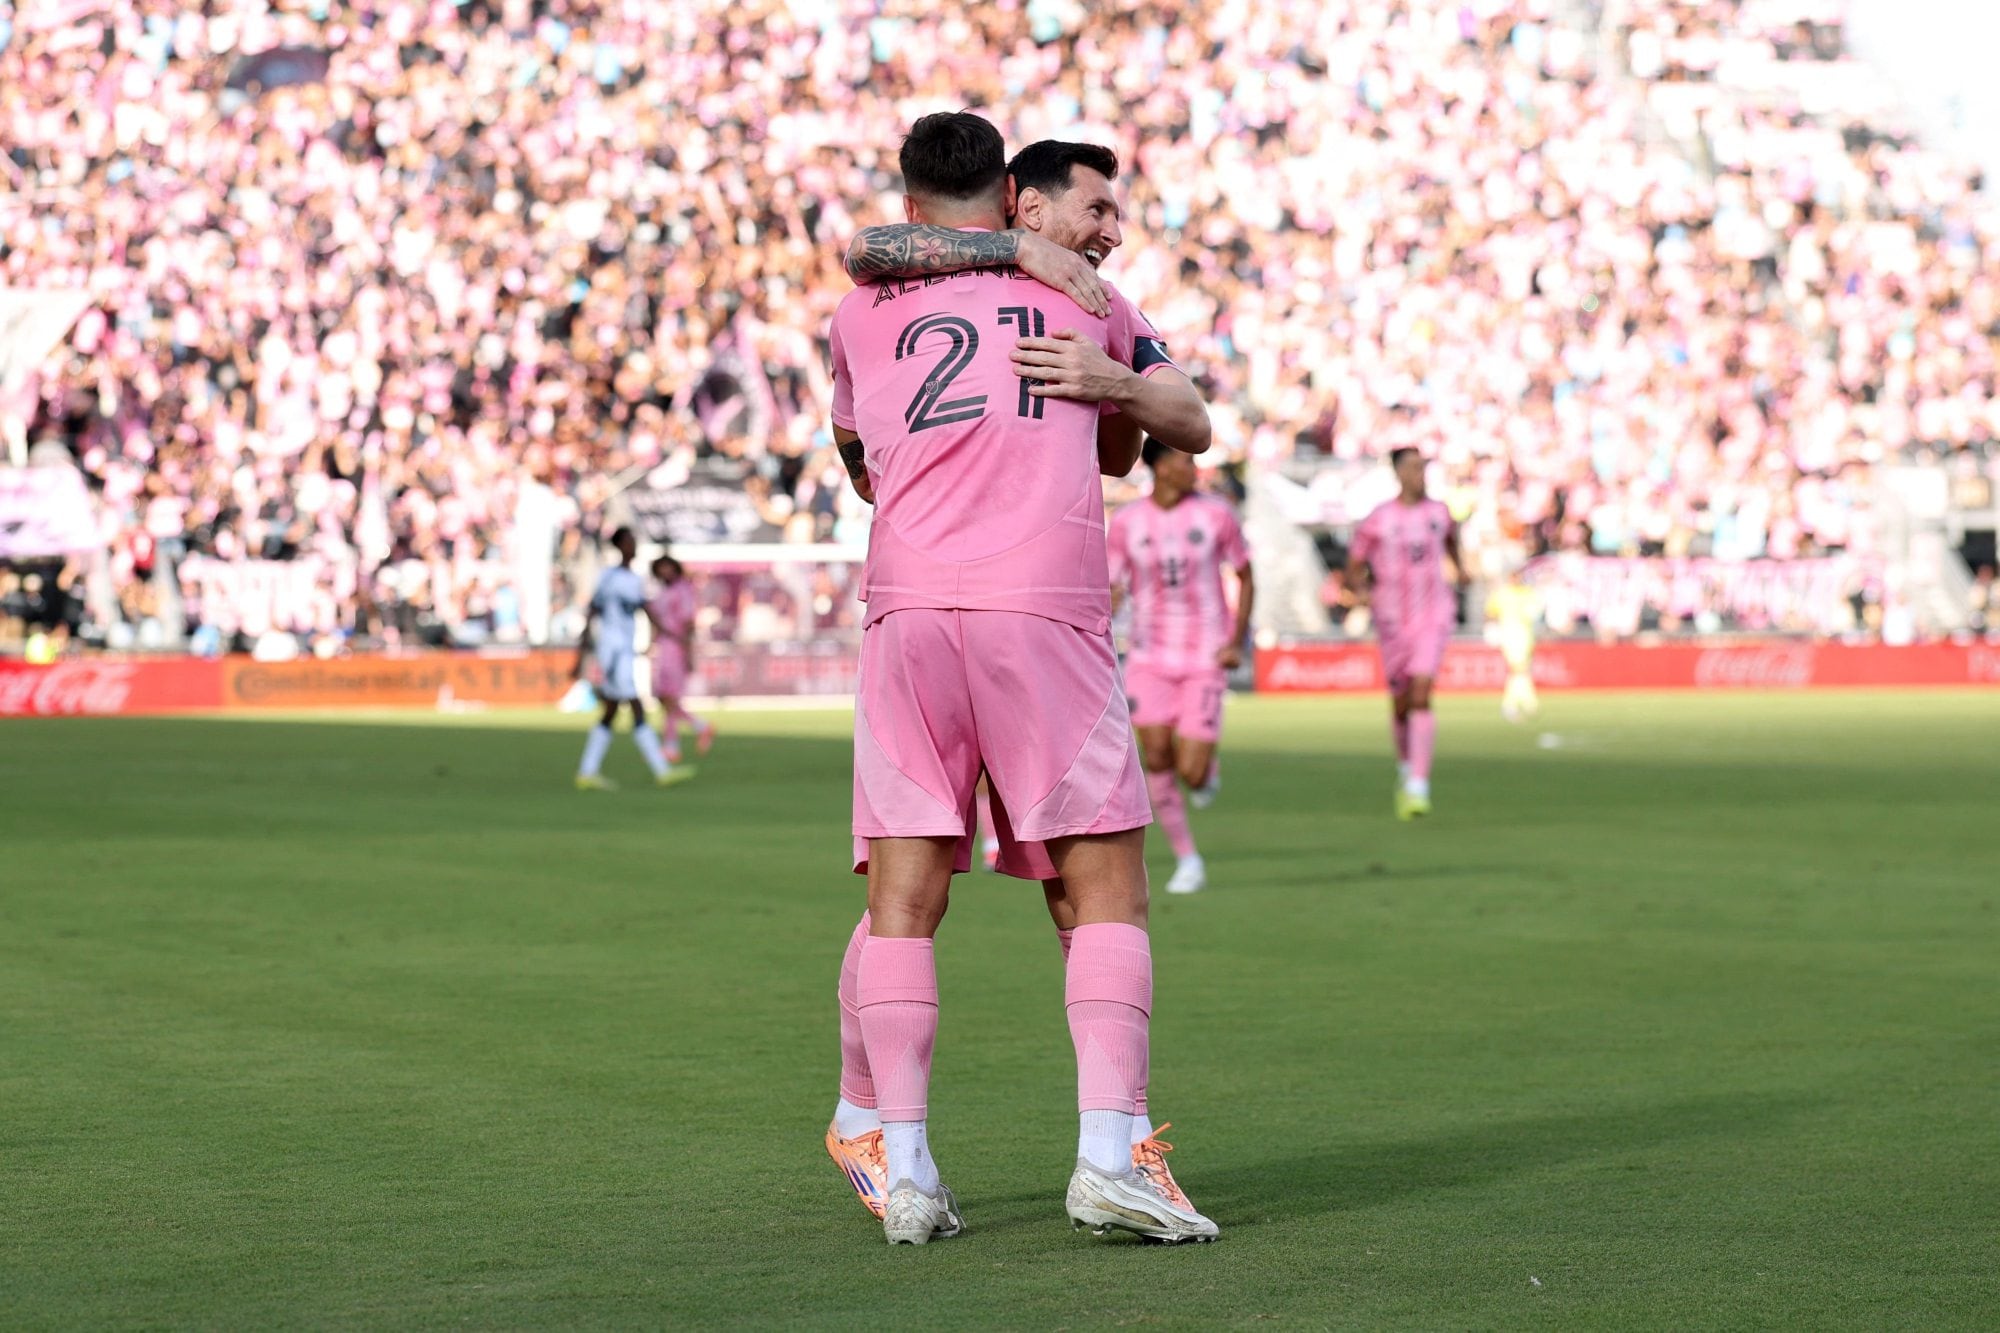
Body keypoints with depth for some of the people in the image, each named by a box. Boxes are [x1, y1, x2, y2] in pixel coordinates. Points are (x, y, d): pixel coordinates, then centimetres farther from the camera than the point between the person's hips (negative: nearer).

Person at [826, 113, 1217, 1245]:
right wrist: (1111, 383, 12)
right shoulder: (1080, 293, 18)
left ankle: (906, 1173, 1)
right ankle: (1107, 1159, -10)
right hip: (1048, 603, -1)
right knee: (1110, 888, 2)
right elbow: (1194, 424, 28)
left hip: (907, 603, 2)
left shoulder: (864, 312, 18)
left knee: (903, 899, 5)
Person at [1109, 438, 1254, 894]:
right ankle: (1187, 860, 8)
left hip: (1205, 657, -1)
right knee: (1157, 760, -7)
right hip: (1150, 656, 1)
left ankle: (1209, 767, 30)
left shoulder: (1215, 514, -5)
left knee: (1191, 772, -9)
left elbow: (1245, 578, 5)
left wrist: (1237, 641, -5)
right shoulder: (1127, 522, -3)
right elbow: (1111, 589, 3)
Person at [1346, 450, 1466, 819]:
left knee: (1421, 693, -18)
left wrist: (1459, 566, 21)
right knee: (1401, 704, 10)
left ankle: (1418, 786, -22)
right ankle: (1405, 769, 40)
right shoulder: (1377, 519, -6)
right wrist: (1360, 590, -19)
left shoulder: (1438, 511, 3)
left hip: (1433, 615, 0)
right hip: (1393, 619, 0)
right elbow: (1354, 567, -1)